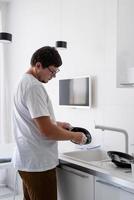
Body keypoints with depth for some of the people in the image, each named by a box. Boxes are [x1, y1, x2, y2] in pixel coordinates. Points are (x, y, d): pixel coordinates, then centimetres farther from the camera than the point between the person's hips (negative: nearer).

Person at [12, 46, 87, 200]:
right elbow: (47, 131, -24)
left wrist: (56, 123, 14)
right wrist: (74, 136, -9)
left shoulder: (24, 82, 13)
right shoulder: (34, 87, -20)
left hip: (27, 160, 10)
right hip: (38, 164, -10)